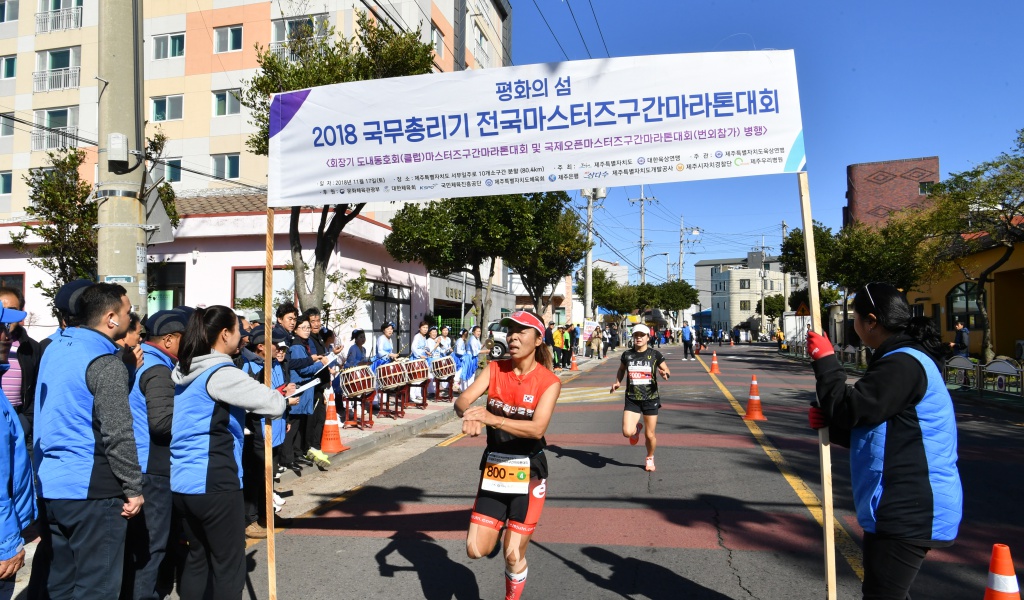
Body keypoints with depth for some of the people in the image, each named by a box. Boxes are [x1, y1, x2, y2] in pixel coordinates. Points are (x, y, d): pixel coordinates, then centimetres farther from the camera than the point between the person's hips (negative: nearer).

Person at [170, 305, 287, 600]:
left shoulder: (182, 372, 10)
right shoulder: (222, 374, -16)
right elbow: (275, 404, -17)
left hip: (181, 482, 9)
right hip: (214, 483, -8)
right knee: (228, 565, 3)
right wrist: (279, 397, 5)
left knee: (198, 557, 18)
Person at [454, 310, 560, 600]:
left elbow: (537, 428, -27)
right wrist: (470, 413, -39)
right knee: (476, 550, 3)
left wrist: (492, 418, -40)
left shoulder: (549, 381, -14)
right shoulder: (494, 369, -3)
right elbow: (462, 401, -15)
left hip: (528, 473, -3)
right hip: (493, 467, 3)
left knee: (513, 555, 3)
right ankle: (501, 523, 34)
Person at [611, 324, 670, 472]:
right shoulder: (627, 355, 1)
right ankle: (637, 428, 22)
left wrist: (665, 374, -19)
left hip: (651, 399, -1)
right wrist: (617, 382, 1)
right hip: (632, 400, 1)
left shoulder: (655, 355, -4)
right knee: (627, 432, -15)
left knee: (650, 435, 7)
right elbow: (621, 370, 19)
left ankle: (650, 458, 37)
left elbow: (667, 372, 5)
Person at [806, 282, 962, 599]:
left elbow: (850, 409, -21)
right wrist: (829, 422, 0)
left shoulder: (902, 364, -19)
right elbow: (868, 426, 18)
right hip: (906, 507, 11)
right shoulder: (905, 358, 16)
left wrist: (824, 360, -10)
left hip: (909, 512, -11)